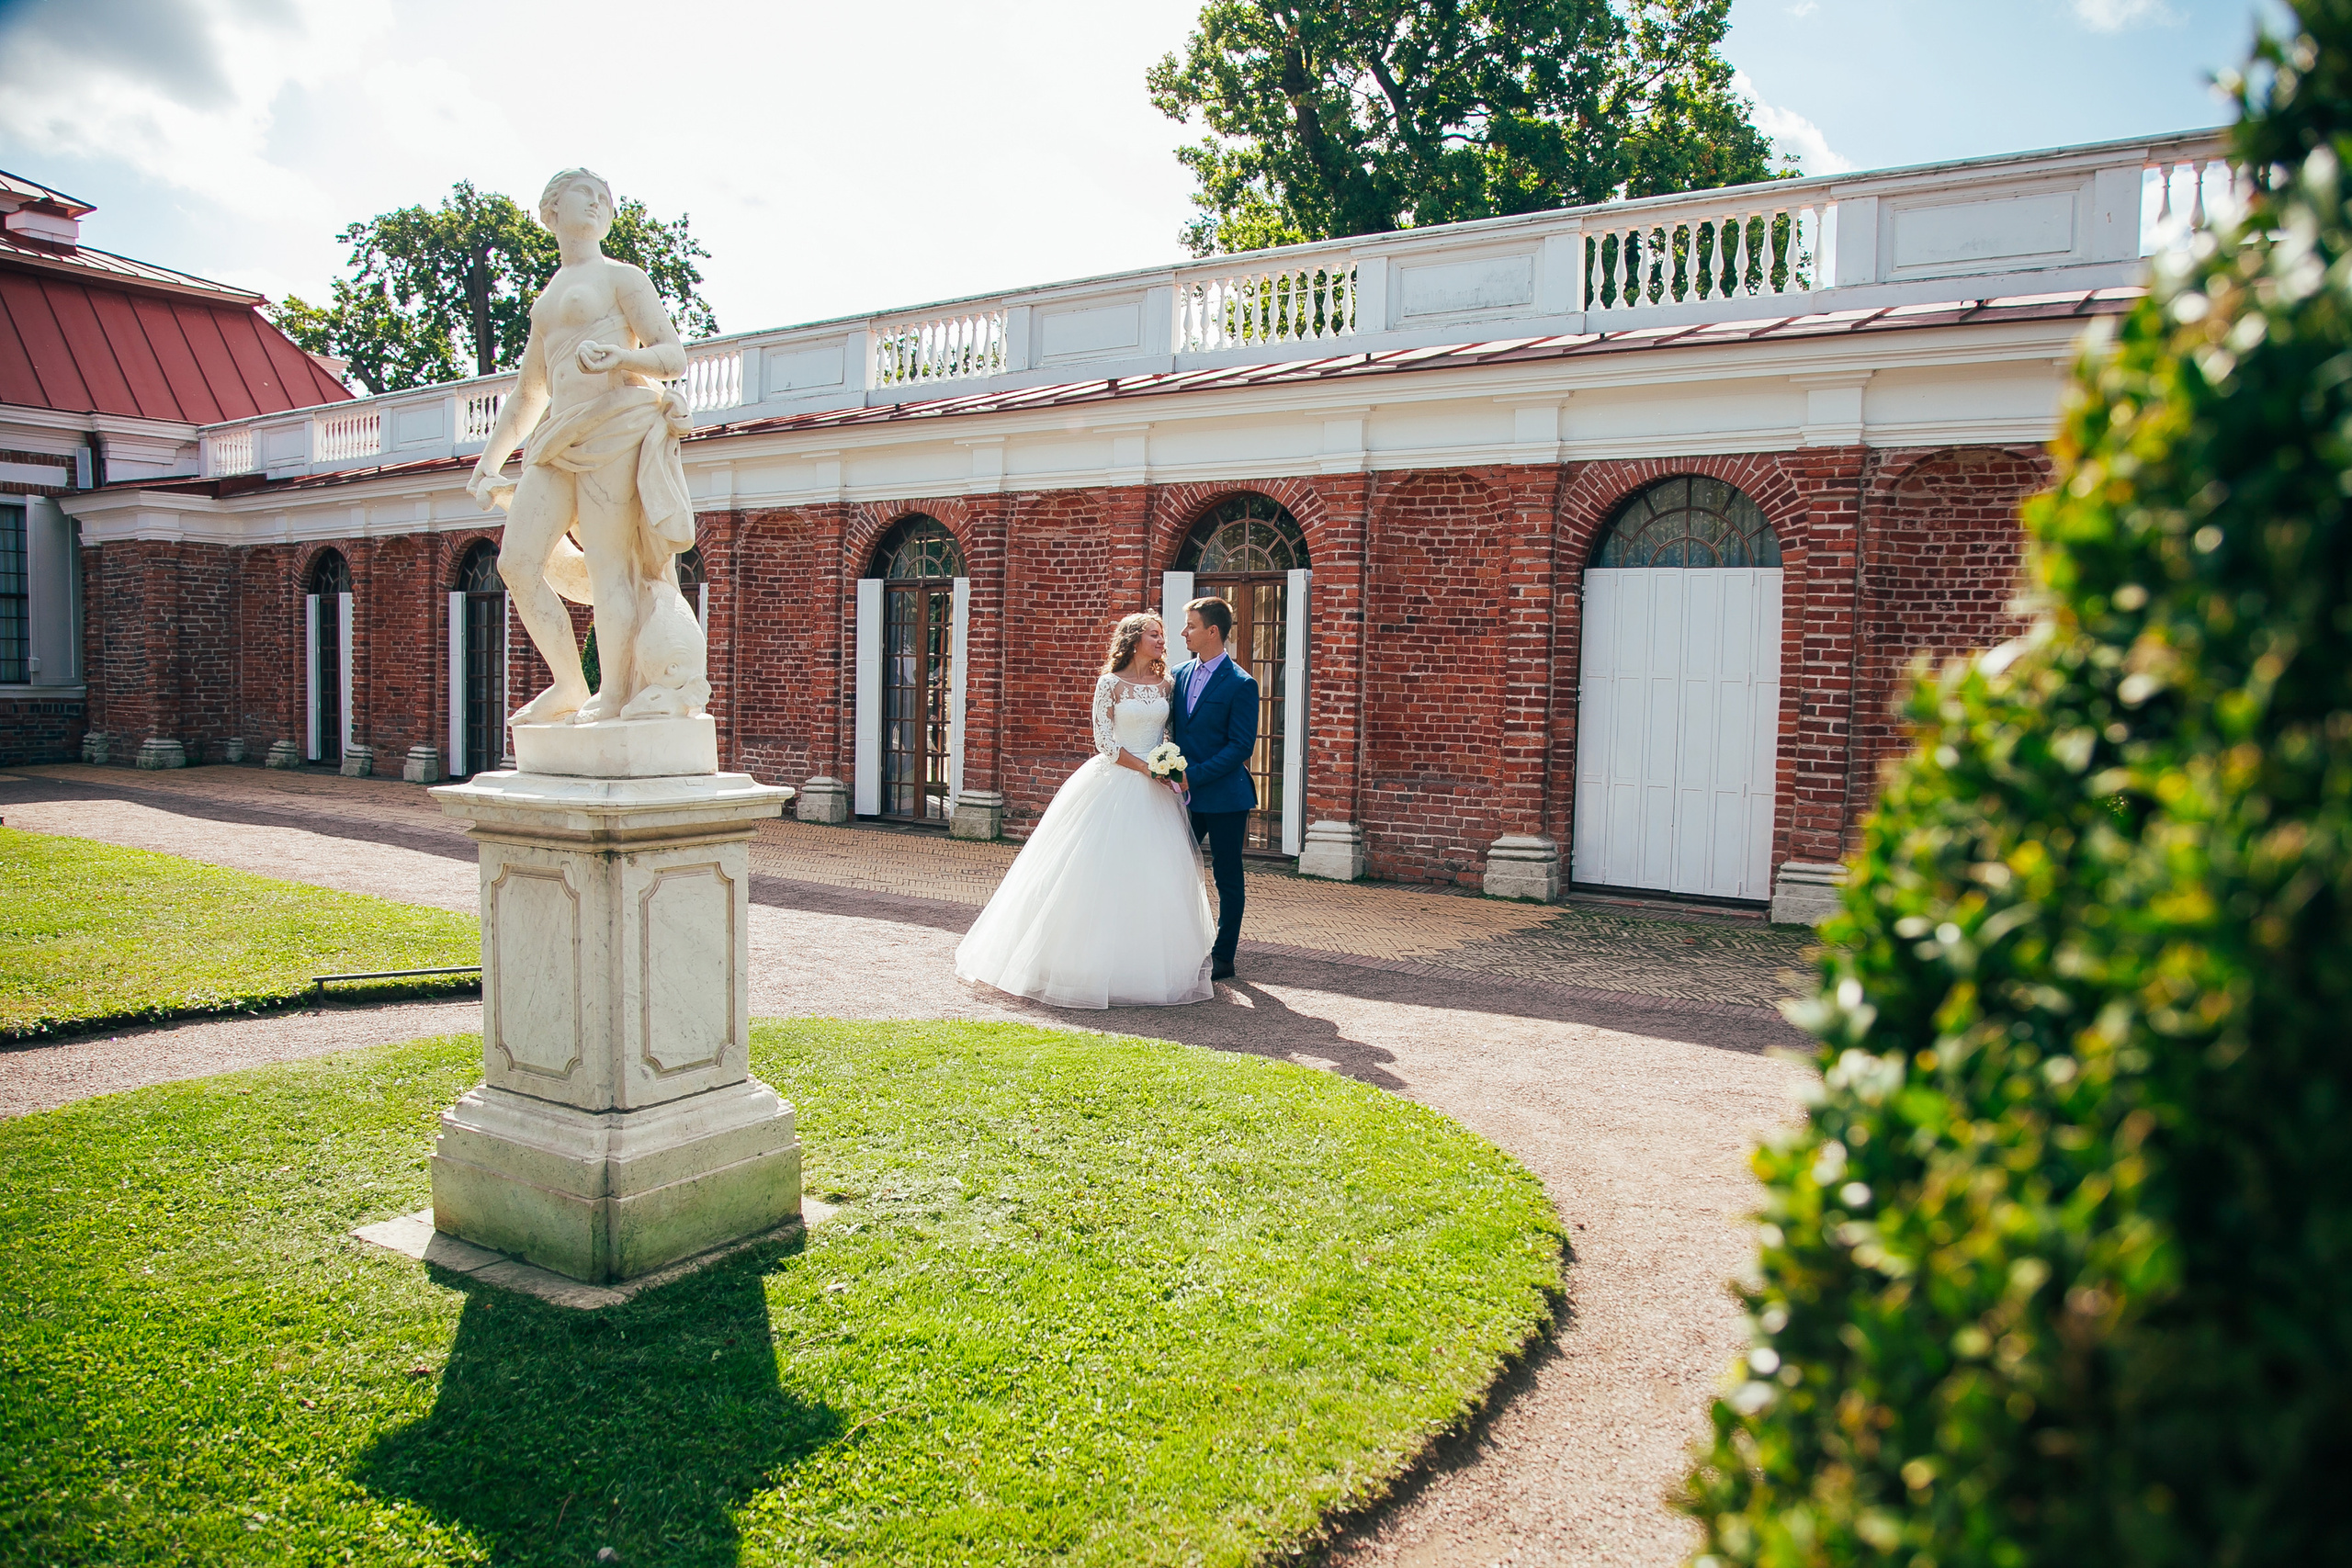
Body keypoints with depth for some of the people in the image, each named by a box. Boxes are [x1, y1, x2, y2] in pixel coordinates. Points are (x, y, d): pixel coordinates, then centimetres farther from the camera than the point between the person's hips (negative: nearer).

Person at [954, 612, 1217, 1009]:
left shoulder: (1165, 684, 11)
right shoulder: (1111, 684, -4)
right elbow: (1104, 741, -7)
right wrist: (1146, 768, -13)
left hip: (1156, 788, 5)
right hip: (1115, 783, -5)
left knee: (1155, 873, 3)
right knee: (1105, 870, -4)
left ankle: (1150, 965, 12)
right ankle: (1095, 960, 5)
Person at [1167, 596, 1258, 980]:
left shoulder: (1240, 684, -11)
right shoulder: (1179, 674, 9)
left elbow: (1241, 747, -15)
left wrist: (1194, 775, -19)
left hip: (1224, 796, -6)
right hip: (1186, 793, 6)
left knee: (1227, 878, 6)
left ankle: (1223, 959, 15)